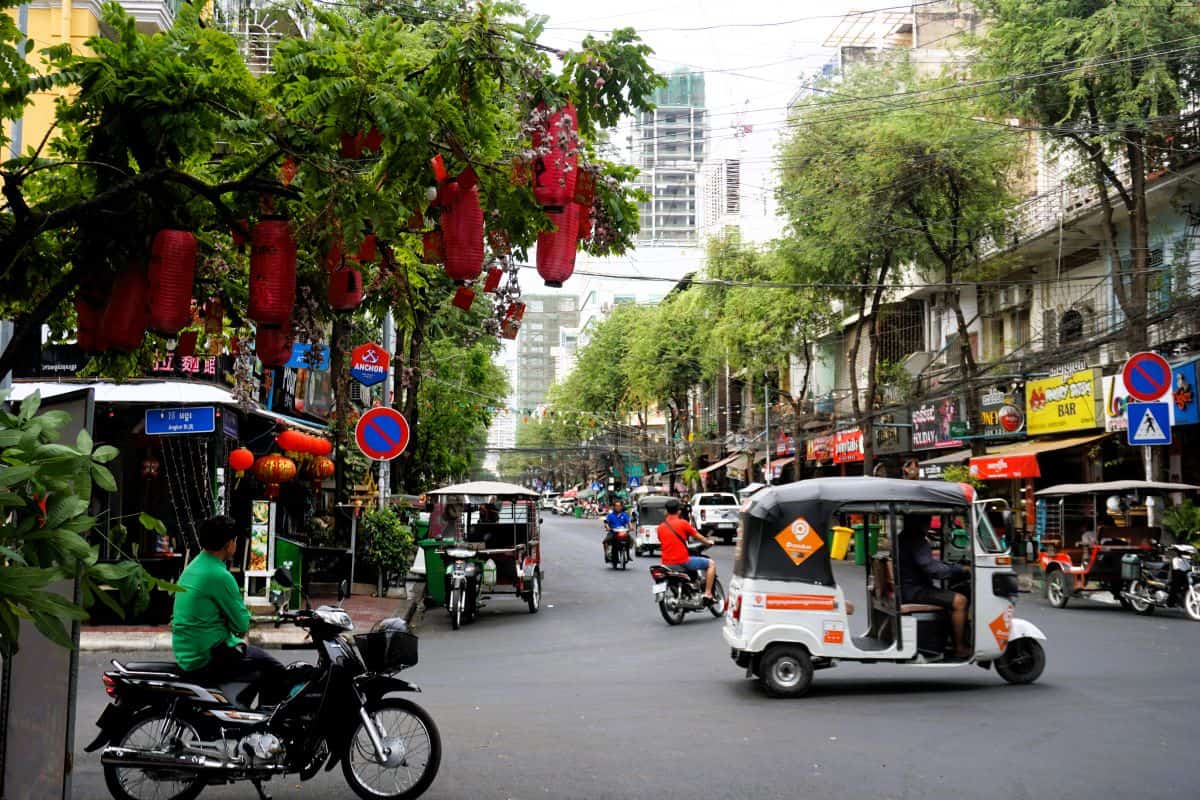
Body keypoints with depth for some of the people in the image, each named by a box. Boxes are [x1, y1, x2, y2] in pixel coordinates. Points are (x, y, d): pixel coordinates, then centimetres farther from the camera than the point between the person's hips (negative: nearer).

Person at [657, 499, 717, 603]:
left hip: (666, 563, 6)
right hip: (683, 561, -6)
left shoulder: (660, 527, 7)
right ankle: (707, 594, 0)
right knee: (711, 564, 8)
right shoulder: (682, 523, -6)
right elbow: (698, 536, 3)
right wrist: (709, 542, 24)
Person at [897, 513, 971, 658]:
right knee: (959, 601, -19)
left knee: (952, 596, 23)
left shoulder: (903, 538, 14)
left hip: (908, 588, 11)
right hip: (914, 591, -11)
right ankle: (959, 648, -13)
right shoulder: (916, 541, -19)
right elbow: (933, 569, -26)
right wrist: (962, 569, -15)